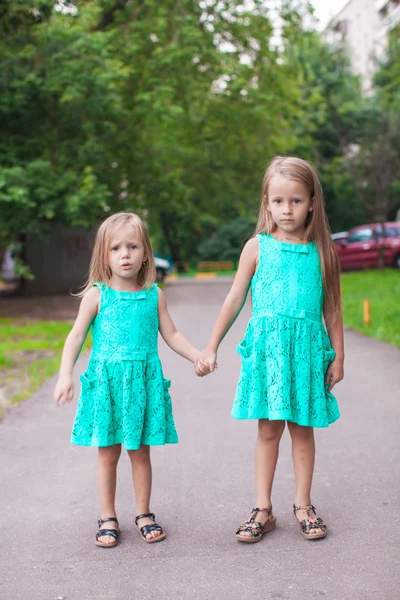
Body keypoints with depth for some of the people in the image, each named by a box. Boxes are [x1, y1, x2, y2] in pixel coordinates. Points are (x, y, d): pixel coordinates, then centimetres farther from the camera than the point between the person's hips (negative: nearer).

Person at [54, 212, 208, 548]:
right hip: (106, 380, -1)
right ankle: (108, 518, 21)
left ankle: (144, 514, 25)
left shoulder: (154, 295, 3)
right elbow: (76, 336, -2)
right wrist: (66, 375, -12)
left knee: (141, 452, 10)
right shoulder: (96, 295, -3)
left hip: (144, 380, 1)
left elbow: (172, 335, 10)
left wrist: (199, 357, -1)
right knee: (108, 453, 7)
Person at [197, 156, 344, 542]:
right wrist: (211, 348, 4)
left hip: (307, 348, 1)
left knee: (302, 428, 8)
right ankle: (263, 510, 14)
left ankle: (303, 505, 22)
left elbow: (331, 308, 8)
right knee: (269, 428, 4)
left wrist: (337, 355, 7)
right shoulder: (257, 247, 1)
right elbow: (234, 300, 5)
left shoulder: (321, 251, 3)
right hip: (266, 346, -1)